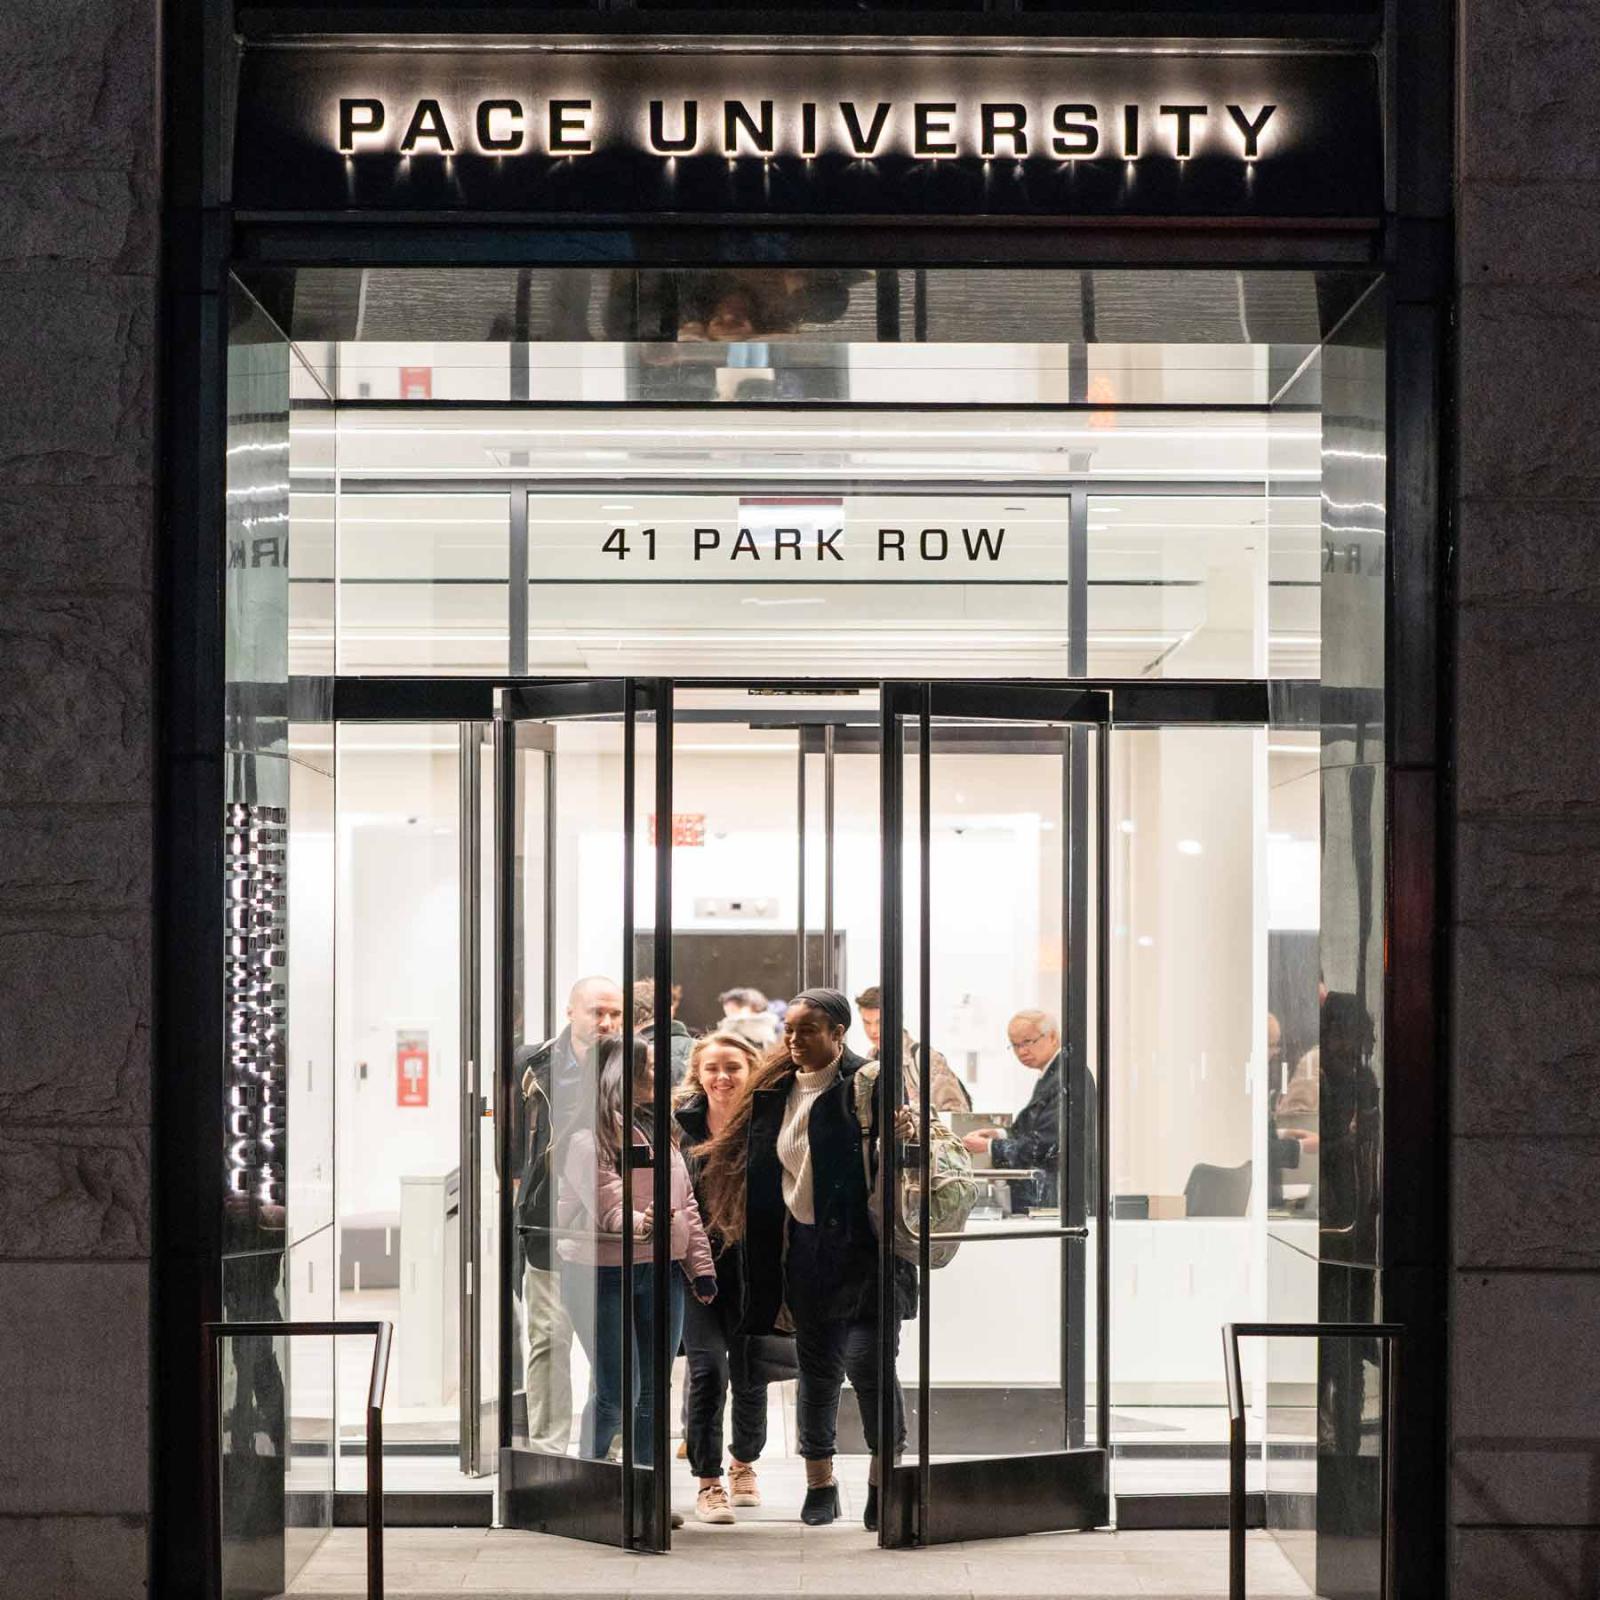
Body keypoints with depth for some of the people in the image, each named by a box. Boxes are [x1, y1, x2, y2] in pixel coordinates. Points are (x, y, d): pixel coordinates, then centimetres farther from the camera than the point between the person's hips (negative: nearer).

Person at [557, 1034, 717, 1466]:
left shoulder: (660, 1129, 13)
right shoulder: (588, 1135, -11)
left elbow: (686, 1201, 15)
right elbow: (606, 1199, -24)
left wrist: (701, 1266, 11)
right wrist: (637, 1222, -44)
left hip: (662, 1270, 7)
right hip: (602, 1273, -7)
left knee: (653, 1392, 10)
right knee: (616, 1393, -6)